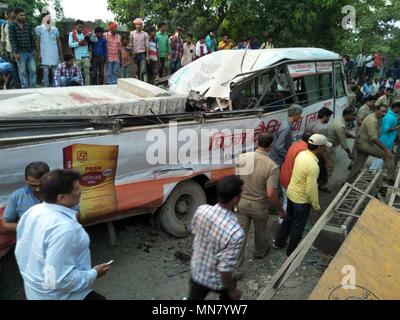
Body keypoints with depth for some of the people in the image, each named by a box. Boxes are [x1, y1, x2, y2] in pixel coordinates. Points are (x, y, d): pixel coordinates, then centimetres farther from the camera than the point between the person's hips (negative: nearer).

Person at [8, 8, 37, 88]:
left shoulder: (28, 25, 10)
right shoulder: (12, 26, -2)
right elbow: (12, 40, -6)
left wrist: (34, 49, 8)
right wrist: (16, 52, -12)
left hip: (30, 51, 4)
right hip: (20, 52, -4)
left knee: (33, 70, 2)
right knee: (23, 72, -1)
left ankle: (33, 87, 9)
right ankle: (25, 88, 4)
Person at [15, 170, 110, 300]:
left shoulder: (32, 212, -7)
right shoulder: (64, 228, -34)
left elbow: (21, 253, 5)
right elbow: (59, 280, -31)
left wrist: (33, 275, 19)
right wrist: (93, 274, -18)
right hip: (61, 295, -8)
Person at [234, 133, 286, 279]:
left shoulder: (243, 157, -11)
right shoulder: (272, 166, -23)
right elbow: (271, 194, -25)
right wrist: (280, 210, -8)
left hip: (242, 202, 3)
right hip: (259, 206, -3)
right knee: (260, 231, 26)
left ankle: (235, 270, 17)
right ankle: (260, 252, 55)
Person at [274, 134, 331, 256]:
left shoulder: (301, 154, -6)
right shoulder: (313, 166, -31)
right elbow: (311, 190, -26)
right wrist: (316, 206, -11)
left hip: (291, 193, 8)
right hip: (302, 200, -8)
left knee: (288, 219, 26)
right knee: (298, 226, 13)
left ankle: (279, 243, 43)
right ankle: (291, 252, 31)